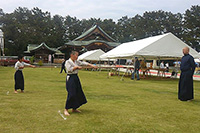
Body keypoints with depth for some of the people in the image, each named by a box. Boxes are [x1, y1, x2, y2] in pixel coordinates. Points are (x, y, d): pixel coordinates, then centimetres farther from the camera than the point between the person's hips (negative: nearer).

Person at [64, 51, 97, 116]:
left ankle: (74, 108, 24)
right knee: (71, 94, -13)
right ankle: (66, 110, -1)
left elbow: (83, 63, 7)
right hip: (70, 78, -8)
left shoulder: (76, 62, 12)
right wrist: (77, 67, -18)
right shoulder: (68, 62, -9)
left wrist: (91, 65, -3)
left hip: (76, 78, 9)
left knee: (78, 93, 11)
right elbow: (69, 69, -21)